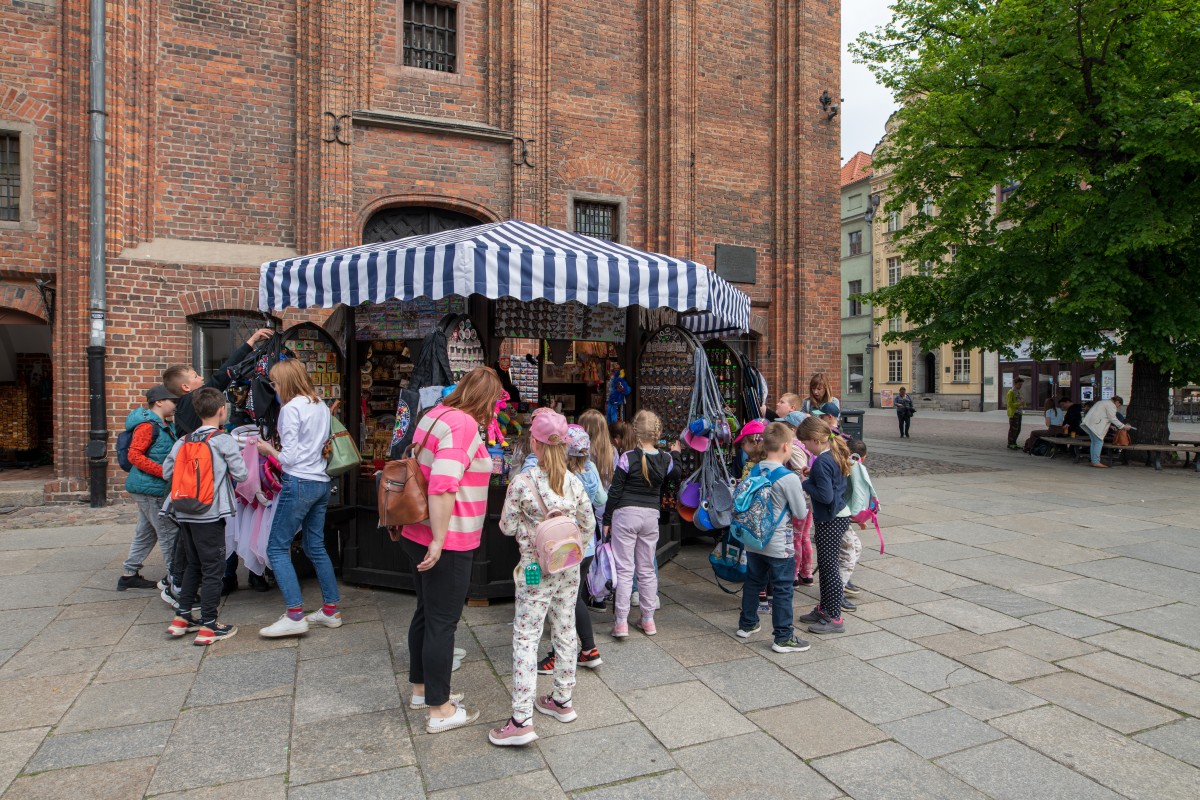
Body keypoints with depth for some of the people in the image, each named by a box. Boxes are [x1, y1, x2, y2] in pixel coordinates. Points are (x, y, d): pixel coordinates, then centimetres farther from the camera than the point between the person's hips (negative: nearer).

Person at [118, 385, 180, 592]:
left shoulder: (166, 425, 12)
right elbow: (134, 455, -23)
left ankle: (129, 575, 29)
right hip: (150, 489, -10)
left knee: (146, 532, 18)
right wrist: (164, 472, -26)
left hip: (150, 488, 10)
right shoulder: (148, 425, -16)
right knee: (169, 533, -5)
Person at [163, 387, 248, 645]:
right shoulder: (224, 440, -9)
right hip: (210, 515, -6)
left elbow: (167, 472, 9)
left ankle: (182, 617, 26)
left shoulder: (183, 441, 8)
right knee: (213, 569, 2)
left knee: (194, 565, 21)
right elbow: (241, 474, -9)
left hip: (184, 514, 6)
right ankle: (208, 626, 7)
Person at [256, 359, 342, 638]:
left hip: (298, 483, -8)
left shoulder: (291, 408, -12)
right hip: (321, 482, 8)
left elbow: (290, 457, -14)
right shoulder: (322, 406, 12)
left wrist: (268, 449, 5)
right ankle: (331, 610, 18)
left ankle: (295, 615, -4)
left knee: (277, 548, -1)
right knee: (316, 547, 14)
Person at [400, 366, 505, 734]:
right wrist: (439, 541, -24)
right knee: (443, 622, 3)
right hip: (448, 543, -10)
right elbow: (443, 485, -28)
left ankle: (422, 688, 38)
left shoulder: (436, 414, 9)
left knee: (426, 613, 22)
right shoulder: (464, 424, -20)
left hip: (417, 535, 10)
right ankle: (440, 710, 17)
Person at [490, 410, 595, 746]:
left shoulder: (522, 482, -16)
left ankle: (521, 720, 2)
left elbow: (507, 527, -9)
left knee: (525, 638, 1)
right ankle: (562, 700, 31)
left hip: (536, 570, -5)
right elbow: (588, 524, 5)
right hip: (569, 568, 5)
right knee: (565, 631, 16)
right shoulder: (574, 482, -4)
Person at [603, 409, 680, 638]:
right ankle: (648, 620, 22)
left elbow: (615, 491, -9)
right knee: (647, 570, 15)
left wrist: (607, 520, 0)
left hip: (626, 515, -4)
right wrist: (675, 453, 39)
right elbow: (676, 473, 22)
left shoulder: (628, 458, -13)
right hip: (651, 516, 4)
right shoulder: (665, 459, -1)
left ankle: (621, 623, 3)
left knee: (624, 570, 1)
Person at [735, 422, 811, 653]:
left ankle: (747, 625, 34)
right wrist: (802, 497, 7)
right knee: (782, 590, 5)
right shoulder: (789, 478, -19)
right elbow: (801, 514, -12)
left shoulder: (754, 471, 0)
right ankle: (783, 637, 13)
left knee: (753, 582, 20)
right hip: (779, 545, -6)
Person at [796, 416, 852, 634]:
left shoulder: (822, 462, -23)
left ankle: (834, 618, 8)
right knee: (825, 565, 19)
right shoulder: (834, 455, 6)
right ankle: (825, 609, 31)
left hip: (831, 520, -10)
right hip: (839, 515, 10)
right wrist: (812, 476, 6)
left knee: (828, 566, -1)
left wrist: (806, 484, -13)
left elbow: (826, 496, -26)